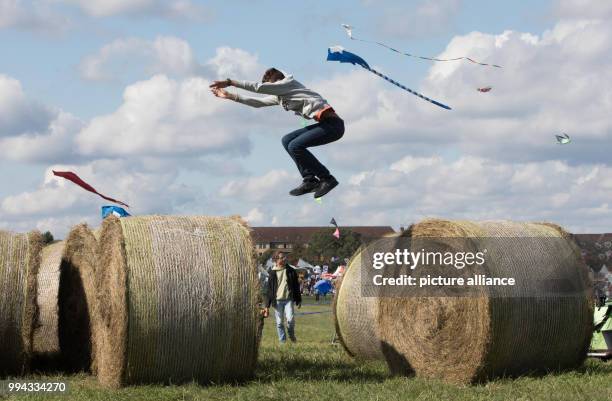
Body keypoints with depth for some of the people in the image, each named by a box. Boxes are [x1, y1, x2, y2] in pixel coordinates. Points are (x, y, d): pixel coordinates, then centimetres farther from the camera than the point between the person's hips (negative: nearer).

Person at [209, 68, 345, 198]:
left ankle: (328, 179, -6)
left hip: (333, 124, -10)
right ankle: (310, 180, 7)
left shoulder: (289, 83, -5)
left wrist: (230, 82, -10)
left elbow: (260, 87, -13)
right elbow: (258, 102, 23)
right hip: (326, 123, 10)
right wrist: (230, 96, 22)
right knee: (287, 141, 12)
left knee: (295, 146, -16)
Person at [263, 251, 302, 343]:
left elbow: (296, 286, 12)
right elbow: (269, 290, 7)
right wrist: (268, 305, 3)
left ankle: (291, 334, 11)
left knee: (290, 318, -15)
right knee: (279, 322, 2)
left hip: (288, 299, 0)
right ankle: (282, 340, 14)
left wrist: (298, 300, 9)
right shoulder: (273, 273, 4)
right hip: (277, 300, 1)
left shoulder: (291, 271, 6)